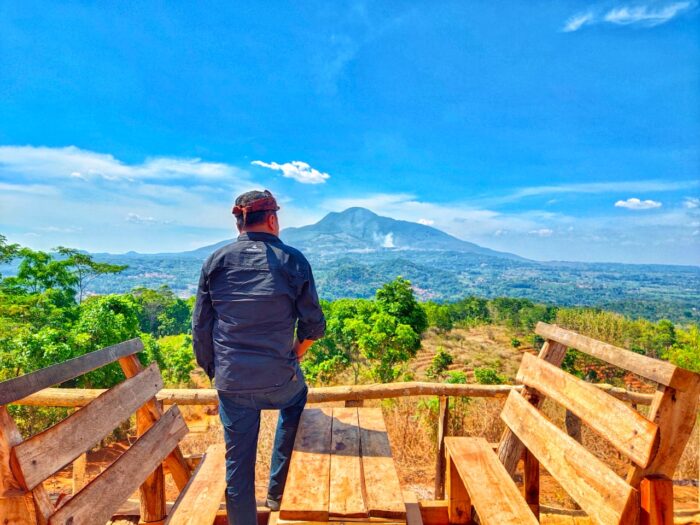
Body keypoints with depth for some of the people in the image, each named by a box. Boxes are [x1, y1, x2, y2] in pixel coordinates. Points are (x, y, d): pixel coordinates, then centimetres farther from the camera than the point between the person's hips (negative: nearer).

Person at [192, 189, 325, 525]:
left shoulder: (216, 262, 1)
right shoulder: (293, 261, -5)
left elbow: (200, 328, 4)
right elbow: (313, 325, -3)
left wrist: (213, 371, 15)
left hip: (231, 384, 2)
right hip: (279, 381, -1)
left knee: (238, 463, 17)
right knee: (297, 399, 31)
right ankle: (278, 491, 36)